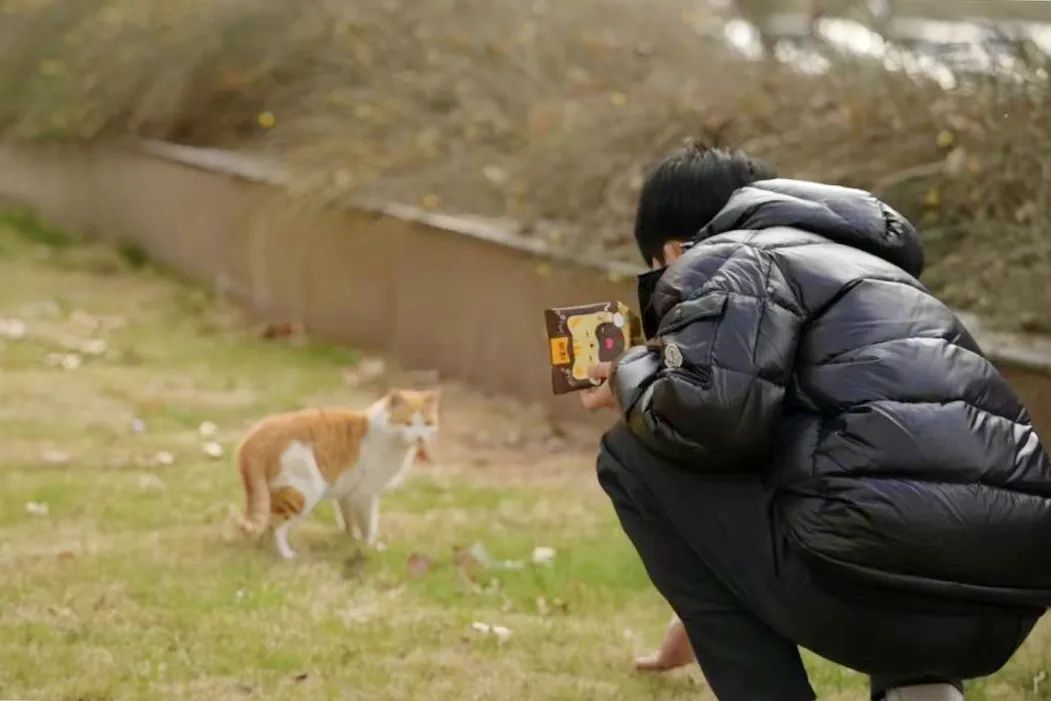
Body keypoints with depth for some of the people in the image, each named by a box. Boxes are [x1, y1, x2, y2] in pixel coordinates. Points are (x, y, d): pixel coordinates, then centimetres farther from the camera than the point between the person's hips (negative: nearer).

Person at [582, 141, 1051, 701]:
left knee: (632, 458, 11)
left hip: (880, 581, -9)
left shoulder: (725, 256, 8)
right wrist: (704, 621, 55)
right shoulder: (866, 267, 34)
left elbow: (714, 416, -14)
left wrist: (633, 378, 10)